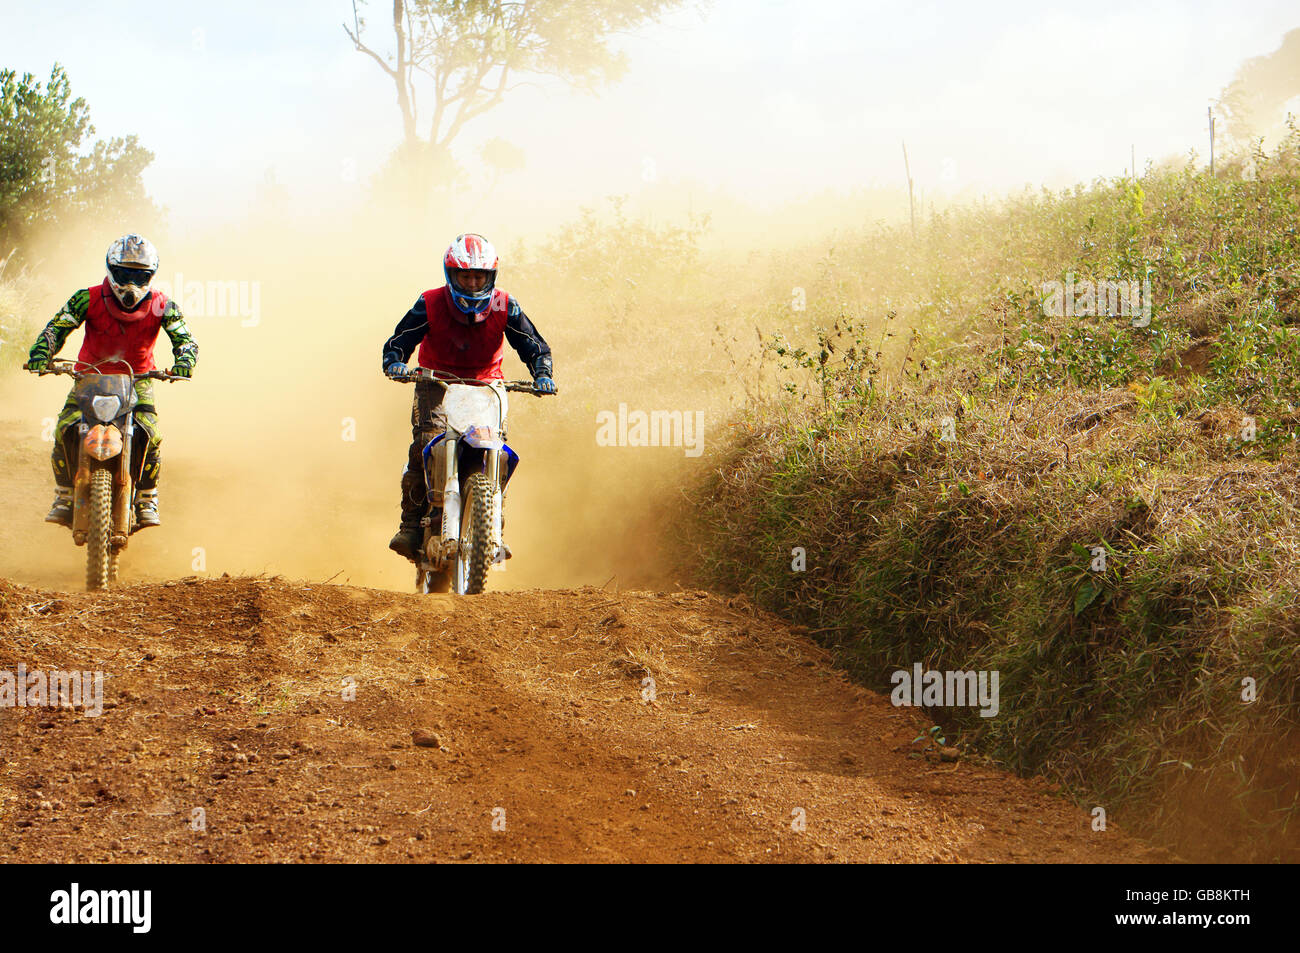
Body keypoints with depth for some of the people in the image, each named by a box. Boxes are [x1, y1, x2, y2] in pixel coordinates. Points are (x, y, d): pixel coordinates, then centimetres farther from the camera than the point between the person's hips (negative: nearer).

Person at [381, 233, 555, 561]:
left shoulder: (505, 308, -9)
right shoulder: (430, 305, -11)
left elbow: (534, 345, -5)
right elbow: (399, 340, -10)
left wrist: (543, 374, -25)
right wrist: (394, 362, -33)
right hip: (436, 383, -1)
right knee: (425, 445, -27)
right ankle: (411, 525, -19)